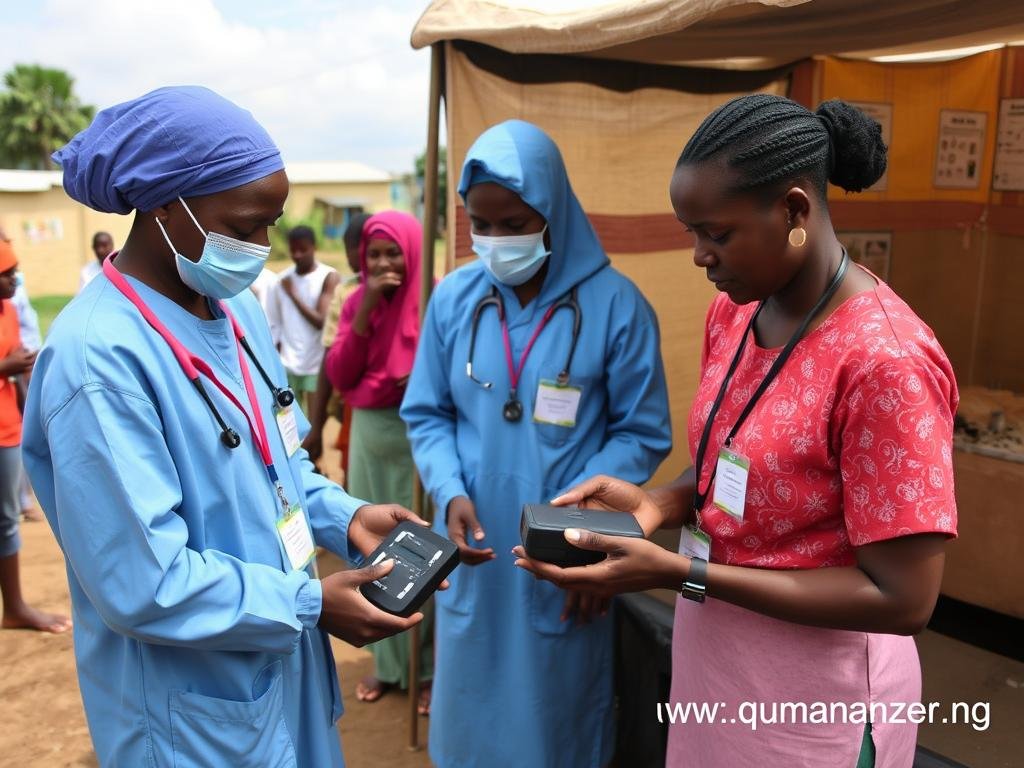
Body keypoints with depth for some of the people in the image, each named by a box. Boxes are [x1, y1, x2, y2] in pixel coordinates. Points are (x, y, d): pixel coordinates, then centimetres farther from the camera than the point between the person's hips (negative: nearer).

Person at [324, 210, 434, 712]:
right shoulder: (356, 301, 6)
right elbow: (338, 377, -3)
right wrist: (366, 310, -11)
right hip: (370, 439, 5)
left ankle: (429, 669, 18)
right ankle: (387, 662, 27)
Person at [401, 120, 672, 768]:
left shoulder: (614, 303, -12)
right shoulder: (454, 298, -3)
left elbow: (644, 434, -7)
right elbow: (427, 415, 4)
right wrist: (451, 493, -13)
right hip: (472, 550, 3)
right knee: (471, 709, 21)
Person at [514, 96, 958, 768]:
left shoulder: (885, 360, -26)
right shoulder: (733, 313, -2)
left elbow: (904, 599, -23)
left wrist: (680, 573, -26)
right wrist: (658, 504, -10)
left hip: (813, 692, -6)